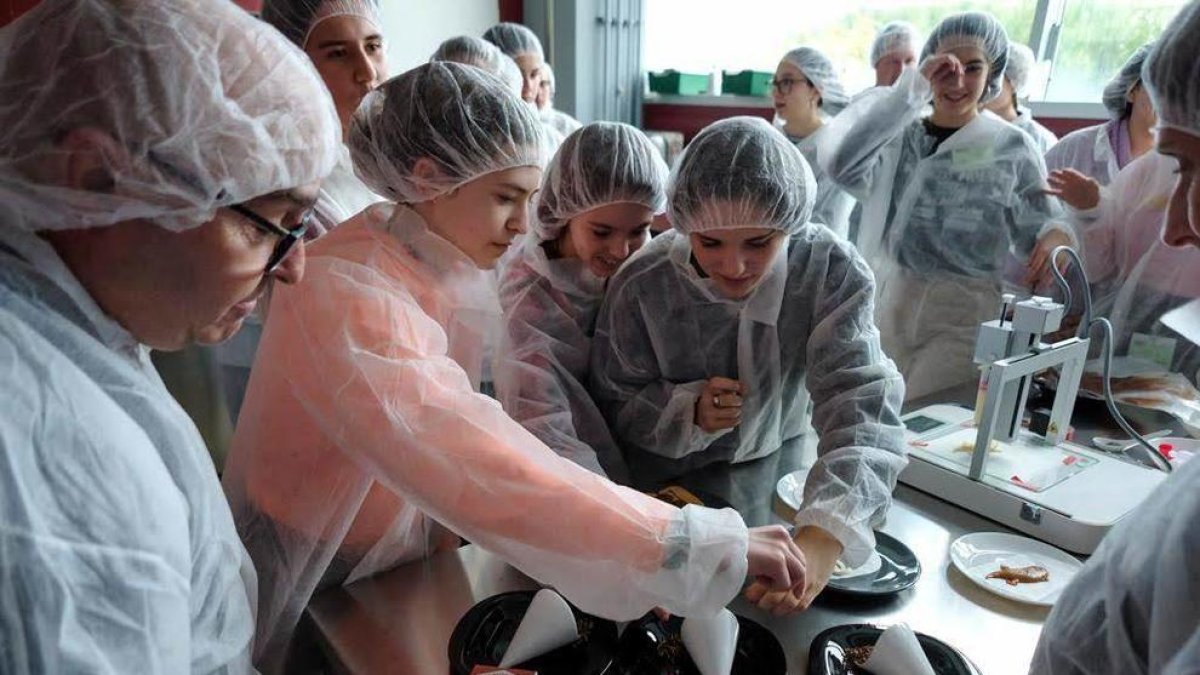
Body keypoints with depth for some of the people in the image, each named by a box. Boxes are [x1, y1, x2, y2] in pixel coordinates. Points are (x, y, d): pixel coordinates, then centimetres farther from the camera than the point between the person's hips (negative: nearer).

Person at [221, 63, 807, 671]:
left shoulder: (452, 269, -4)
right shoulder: (344, 298, -30)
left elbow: (459, 445, -3)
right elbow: (484, 477, -39)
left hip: (410, 570, 6)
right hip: (314, 600, -6)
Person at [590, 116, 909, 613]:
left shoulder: (832, 271, -20)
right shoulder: (641, 287, -21)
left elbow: (862, 401, -30)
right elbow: (613, 404, -9)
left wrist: (825, 536, -46)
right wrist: (688, 410, -30)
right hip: (667, 490, -1)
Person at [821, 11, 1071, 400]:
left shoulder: (1011, 148, 2)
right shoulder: (896, 136, 3)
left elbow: (1038, 228, 3)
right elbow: (838, 160, -18)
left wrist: (1056, 239, -21)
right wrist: (911, 88, -19)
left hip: (964, 315, -1)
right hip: (888, 303, 2)